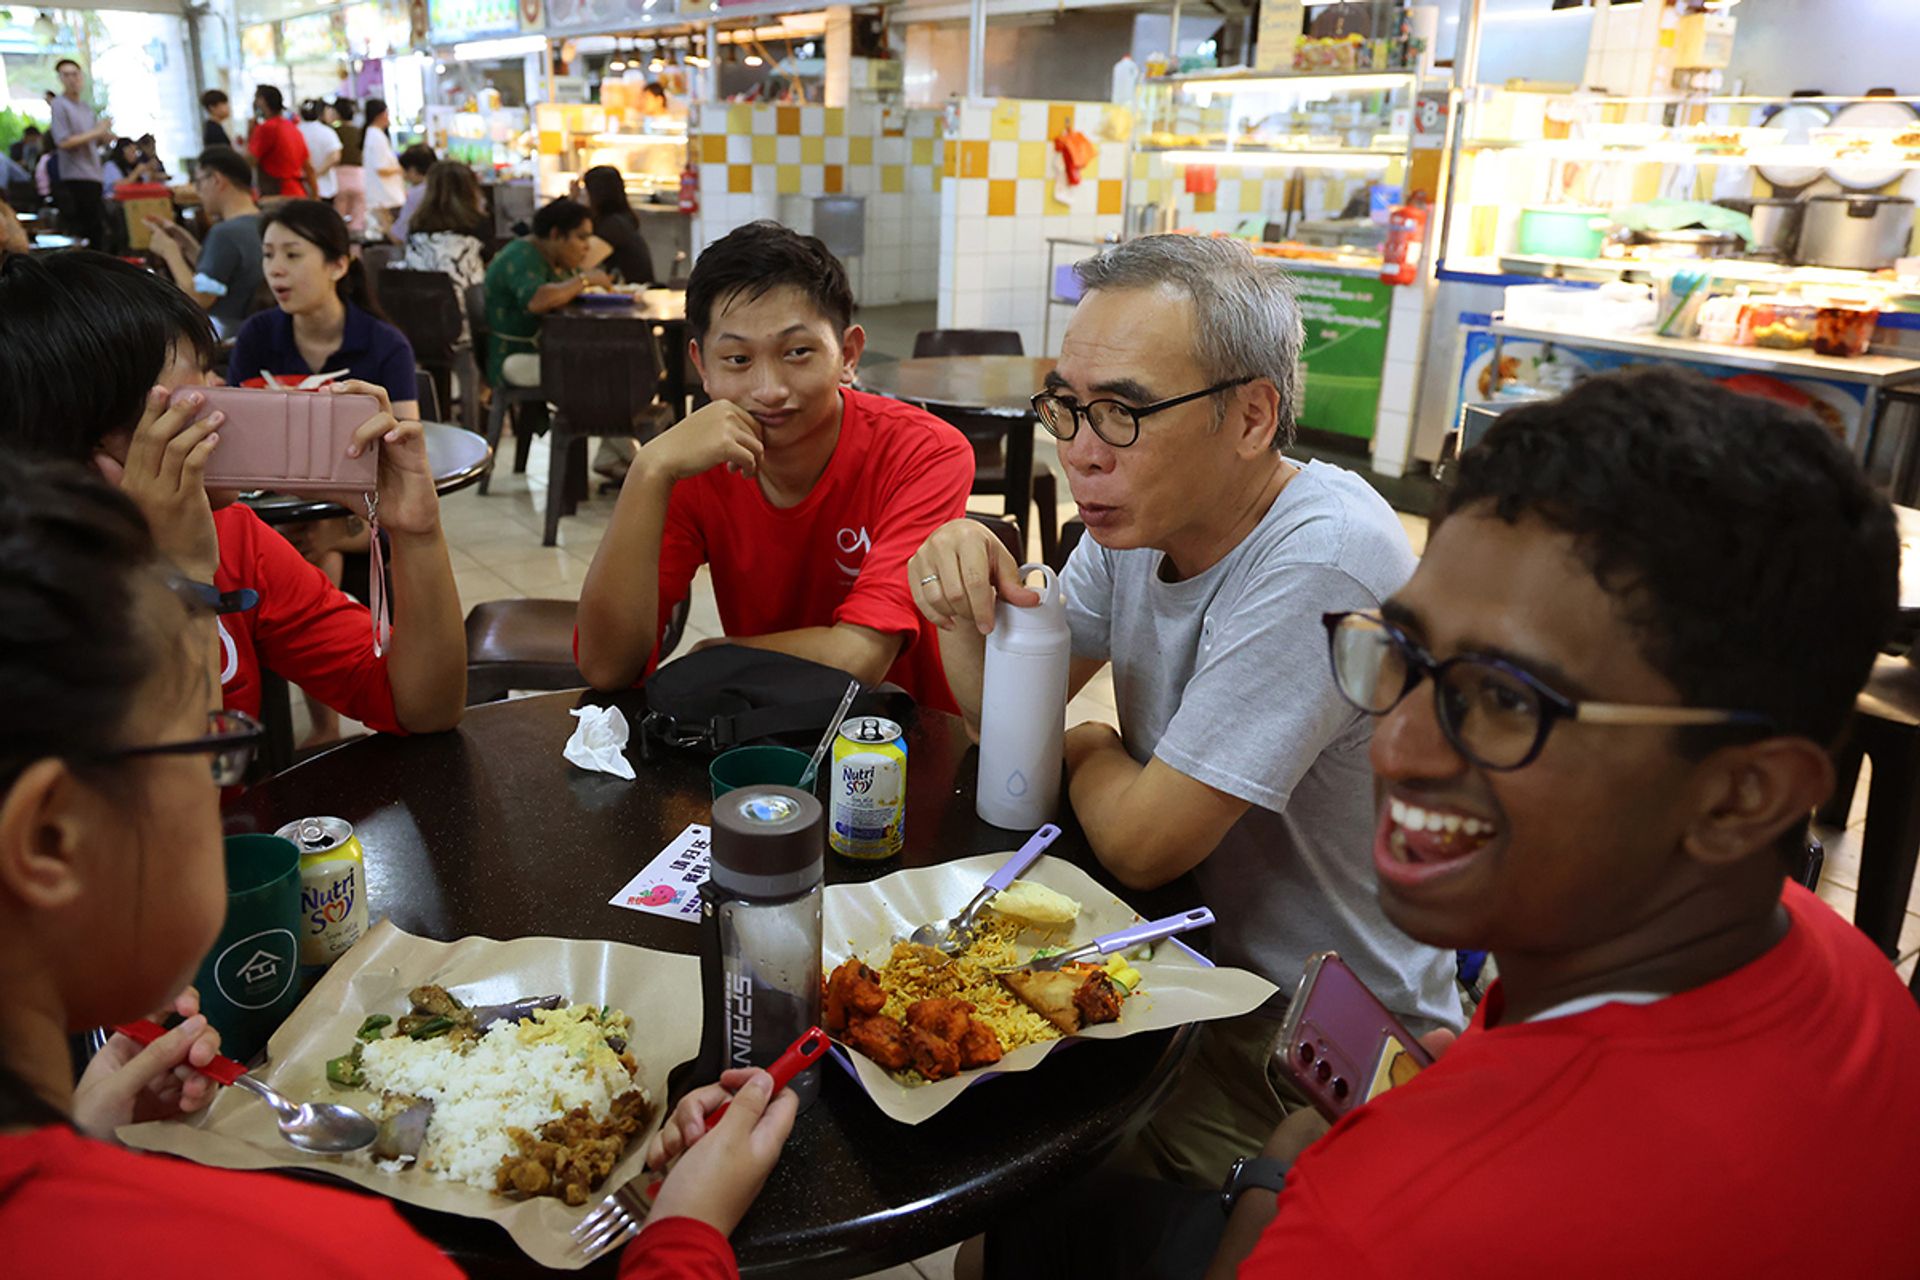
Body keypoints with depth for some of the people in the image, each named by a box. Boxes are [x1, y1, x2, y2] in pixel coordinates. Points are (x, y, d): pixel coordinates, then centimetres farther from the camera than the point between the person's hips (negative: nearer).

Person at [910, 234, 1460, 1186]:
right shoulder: (1140, 514, -4)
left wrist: (1089, 751, -5)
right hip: (1198, 958, 7)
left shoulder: (1321, 562, -30)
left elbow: (1139, 844, -26)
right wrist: (965, 613, -15)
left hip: (1321, 1050, -7)